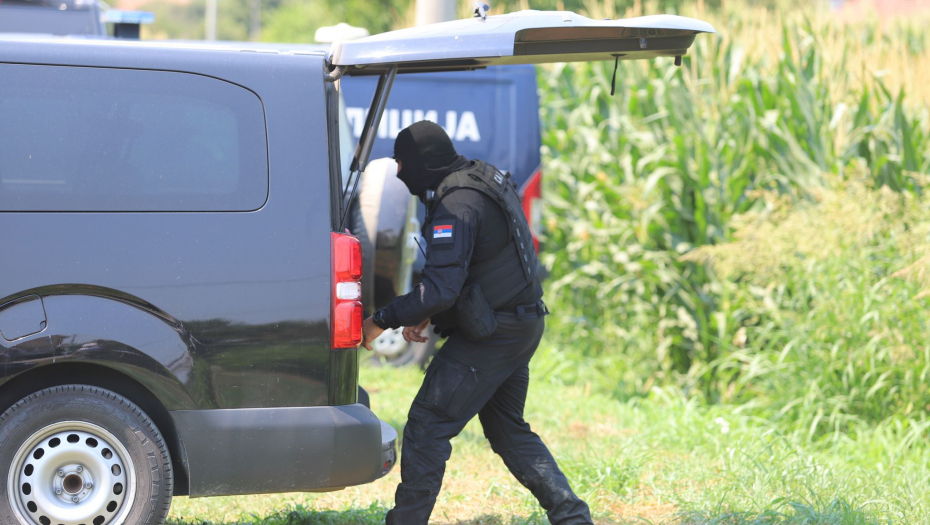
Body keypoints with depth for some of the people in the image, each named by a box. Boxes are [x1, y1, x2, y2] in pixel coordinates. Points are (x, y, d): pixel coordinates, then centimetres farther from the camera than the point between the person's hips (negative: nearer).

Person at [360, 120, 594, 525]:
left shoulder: (456, 207, -21)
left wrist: (382, 321, -22)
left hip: (491, 336, -10)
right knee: (508, 429, 19)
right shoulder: (482, 180, 11)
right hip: (523, 325, 10)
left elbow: (442, 289, -30)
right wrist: (426, 316, 15)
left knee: (427, 424, -5)